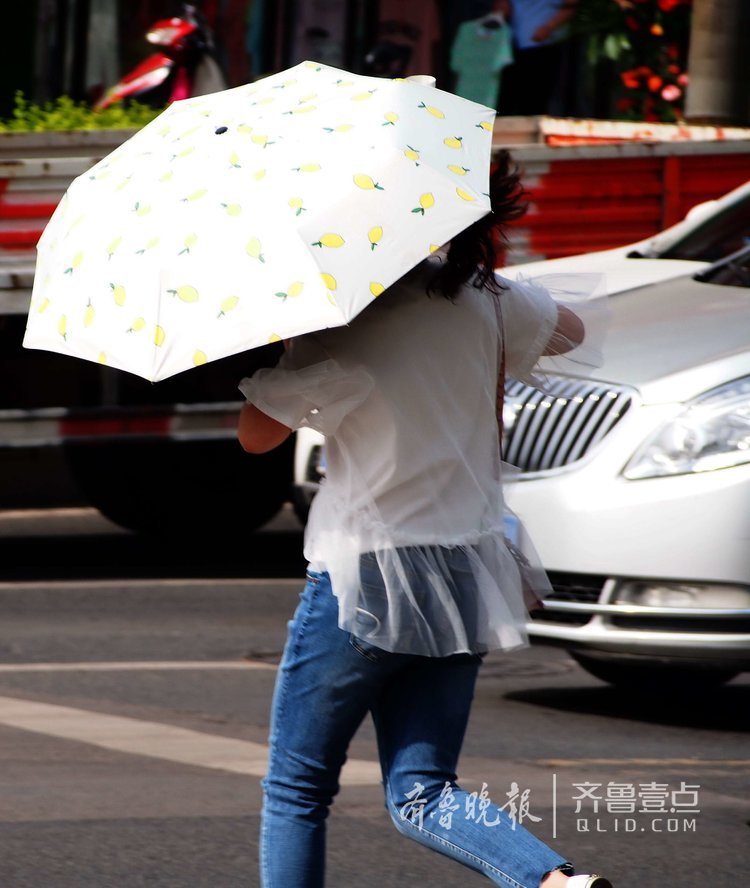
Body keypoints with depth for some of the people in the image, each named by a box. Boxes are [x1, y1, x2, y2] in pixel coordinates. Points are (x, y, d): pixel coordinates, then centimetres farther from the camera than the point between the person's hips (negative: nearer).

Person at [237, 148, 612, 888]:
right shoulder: (482, 298, 1)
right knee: (420, 795, 7)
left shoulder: (339, 332, -16)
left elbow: (255, 434, -8)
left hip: (367, 579, -6)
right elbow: (567, 331, 21)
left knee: (296, 789, 11)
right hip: (468, 578, 6)